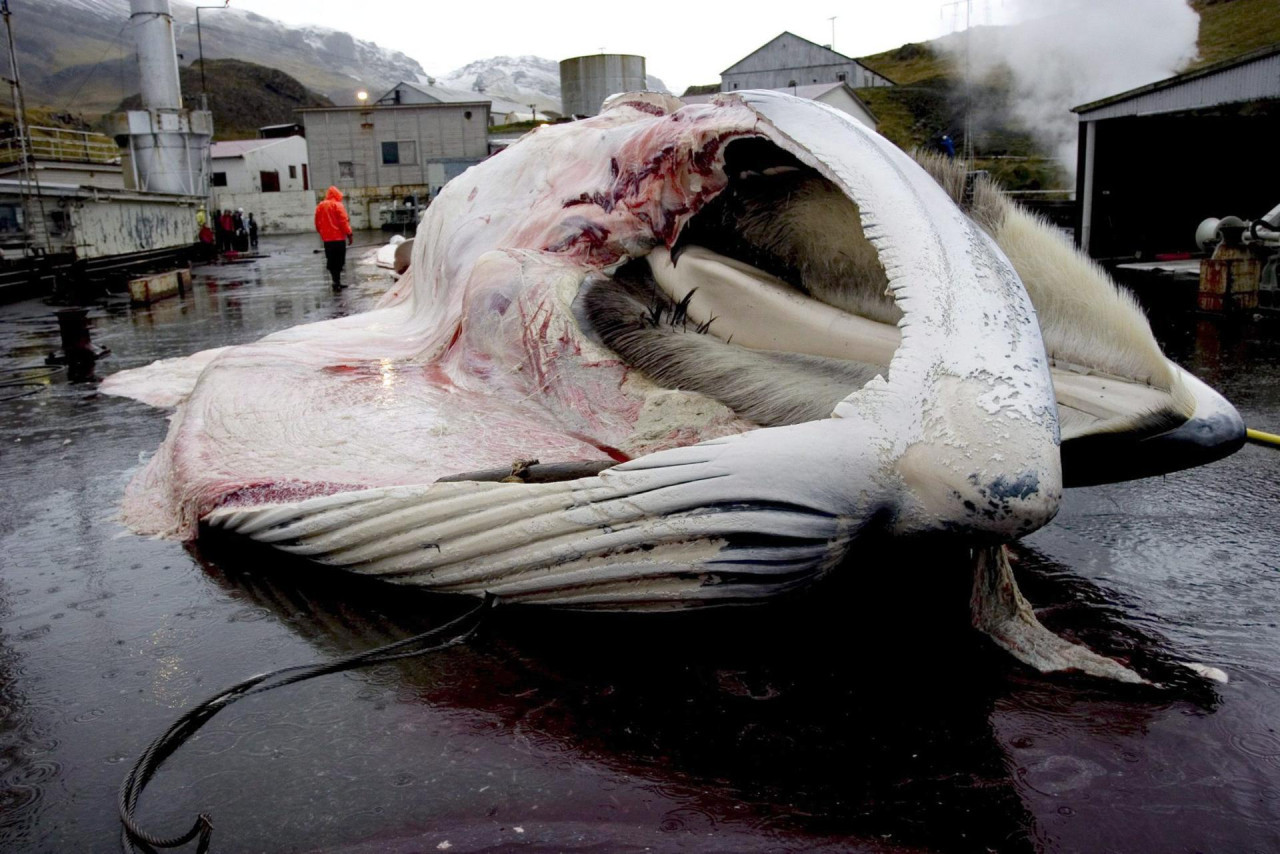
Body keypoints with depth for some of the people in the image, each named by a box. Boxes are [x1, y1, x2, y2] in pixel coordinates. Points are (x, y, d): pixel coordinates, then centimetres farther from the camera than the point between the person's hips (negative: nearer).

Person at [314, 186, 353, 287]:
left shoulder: (320, 206, 10)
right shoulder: (337, 205, -8)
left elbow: (317, 223, 14)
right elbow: (343, 221, -13)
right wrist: (349, 234, -9)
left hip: (326, 238, 5)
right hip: (338, 237, -5)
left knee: (331, 261, 9)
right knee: (339, 261, -3)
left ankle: (336, 281, 6)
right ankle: (337, 281, -9)